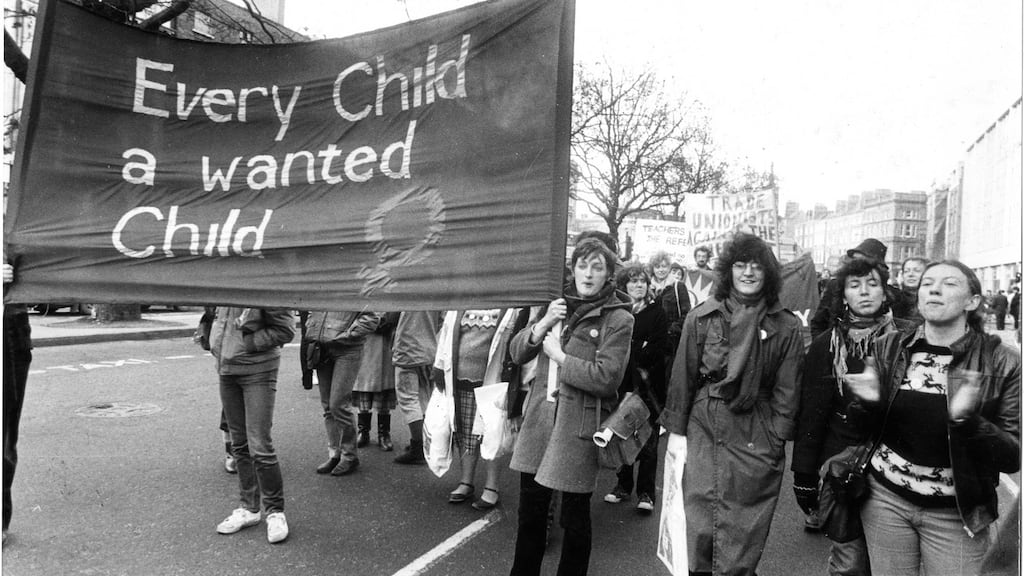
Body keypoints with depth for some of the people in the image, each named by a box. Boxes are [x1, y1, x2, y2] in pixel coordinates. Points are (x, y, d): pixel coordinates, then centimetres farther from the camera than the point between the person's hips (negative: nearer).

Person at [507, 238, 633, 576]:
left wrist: (559, 356, -11)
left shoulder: (618, 319, -8)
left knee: (574, 516, 9)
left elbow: (607, 377, -18)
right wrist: (542, 325, -9)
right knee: (530, 510, 17)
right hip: (539, 417, 5)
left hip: (579, 426, -5)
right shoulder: (557, 305, 10)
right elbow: (517, 353, 7)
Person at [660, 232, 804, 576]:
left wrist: (776, 441, -4)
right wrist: (676, 429, 3)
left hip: (756, 440, 0)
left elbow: (787, 390, 2)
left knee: (744, 535, 5)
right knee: (700, 526, 6)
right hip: (704, 431, 1)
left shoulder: (786, 327, 1)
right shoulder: (702, 318, 1)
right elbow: (683, 377, 4)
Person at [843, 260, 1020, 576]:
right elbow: (864, 430, 3)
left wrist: (966, 420, -27)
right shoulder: (888, 348, -3)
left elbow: (1014, 456, -9)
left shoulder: (1003, 362, -8)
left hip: (957, 514, -2)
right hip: (886, 500, 2)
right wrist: (868, 403, -19)